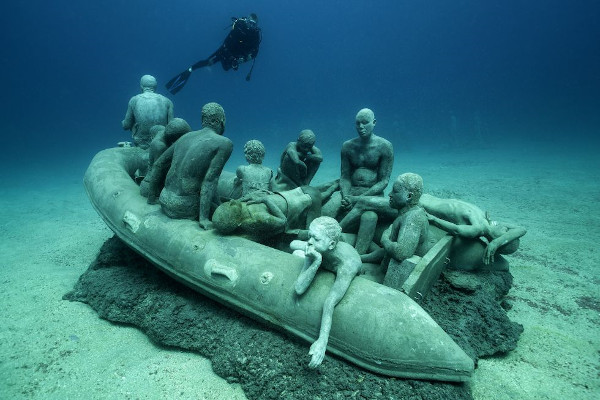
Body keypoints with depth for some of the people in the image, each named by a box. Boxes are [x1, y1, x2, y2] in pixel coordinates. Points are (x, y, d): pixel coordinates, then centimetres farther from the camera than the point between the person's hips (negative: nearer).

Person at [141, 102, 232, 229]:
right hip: (185, 208, -6)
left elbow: (158, 165, 14)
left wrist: (151, 200, 23)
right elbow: (210, 180, -18)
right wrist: (203, 218, -18)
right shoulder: (224, 143, -8)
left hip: (165, 202, 6)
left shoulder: (186, 136, 11)